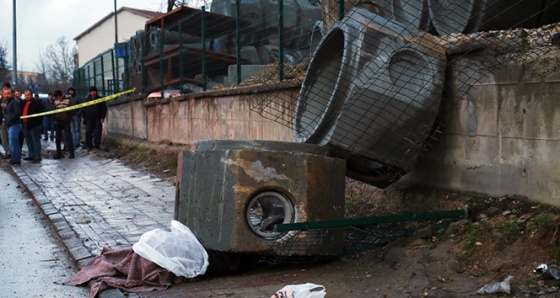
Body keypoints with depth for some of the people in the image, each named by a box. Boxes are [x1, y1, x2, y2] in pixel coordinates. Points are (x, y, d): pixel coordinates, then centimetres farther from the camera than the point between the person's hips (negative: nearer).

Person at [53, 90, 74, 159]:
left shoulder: (68, 99, -5)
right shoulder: (56, 101, 7)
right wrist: (55, 119, 7)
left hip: (66, 122, -4)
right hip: (58, 122, 4)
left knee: (68, 137, -2)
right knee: (58, 138, 6)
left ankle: (71, 153, 5)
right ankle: (58, 154, 13)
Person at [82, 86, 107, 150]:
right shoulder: (87, 100, 10)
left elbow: (104, 109, 5)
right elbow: (83, 109, 15)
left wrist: (102, 117, -3)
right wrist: (84, 117, 5)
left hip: (98, 119, -1)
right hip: (89, 119, 1)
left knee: (97, 132, -2)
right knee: (88, 132, -4)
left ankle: (96, 145, 5)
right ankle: (89, 145, 2)